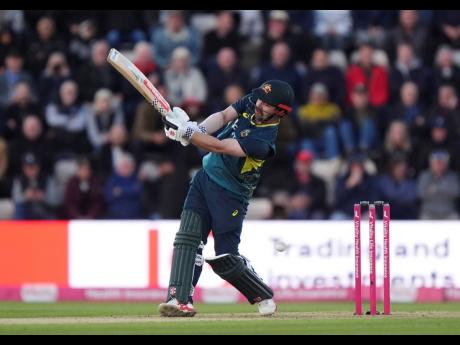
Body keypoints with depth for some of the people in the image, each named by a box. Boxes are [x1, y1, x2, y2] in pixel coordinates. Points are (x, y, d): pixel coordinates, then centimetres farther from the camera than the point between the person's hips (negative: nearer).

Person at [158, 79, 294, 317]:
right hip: (206, 176, 7)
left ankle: (263, 297, 19)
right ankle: (180, 300, -16)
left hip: (230, 195, -7)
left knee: (225, 258, -5)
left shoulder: (263, 140, -27)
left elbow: (220, 147, -31)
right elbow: (223, 116, -7)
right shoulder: (250, 103, -4)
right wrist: (199, 130, -27)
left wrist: (185, 131, -33)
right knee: (188, 238, -10)